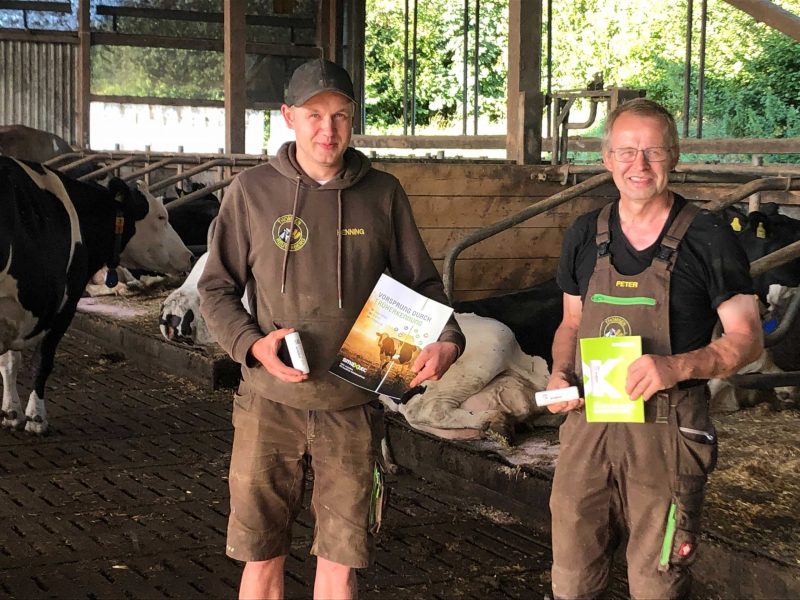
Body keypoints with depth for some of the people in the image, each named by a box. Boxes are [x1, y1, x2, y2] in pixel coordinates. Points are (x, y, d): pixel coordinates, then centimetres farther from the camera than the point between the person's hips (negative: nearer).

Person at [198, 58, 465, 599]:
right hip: (269, 405, -1)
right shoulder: (252, 191, -1)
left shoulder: (383, 194, 2)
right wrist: (252, 344, -14)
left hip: (353, 408, 1)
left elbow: (421, 282, 7)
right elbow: (216, 289, 4)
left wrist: (447, 340, -12)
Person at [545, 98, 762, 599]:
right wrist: (561, 373, -1)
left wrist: (676, 365, -22)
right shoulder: (585, 236, 8)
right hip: (586, 421, 4)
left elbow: (747, 338, -5)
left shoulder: (708, 239, -6)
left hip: (668, 428, -4)